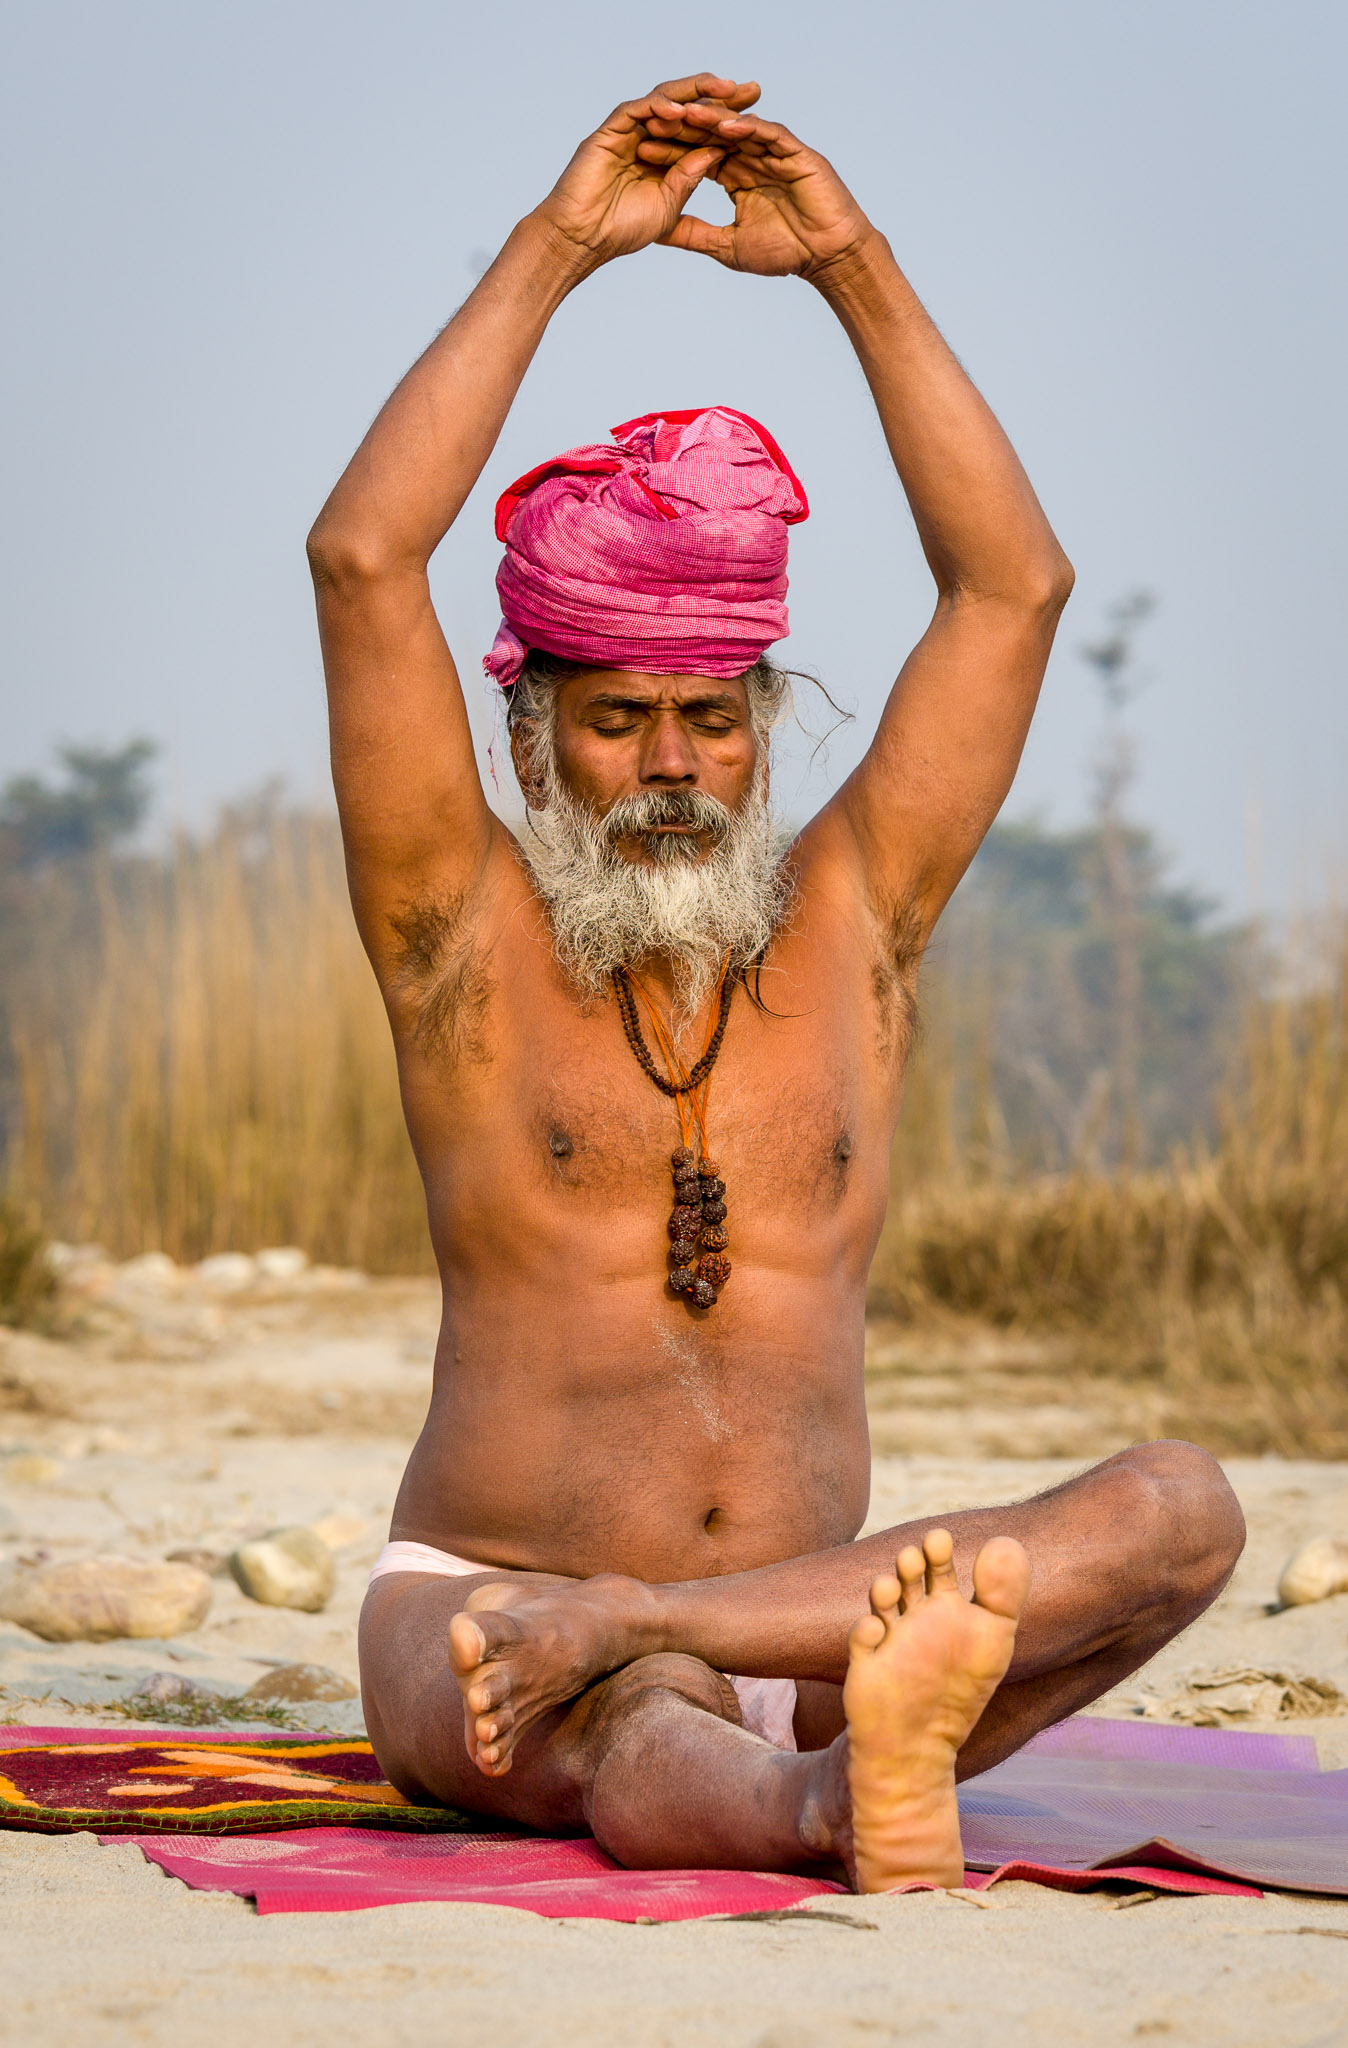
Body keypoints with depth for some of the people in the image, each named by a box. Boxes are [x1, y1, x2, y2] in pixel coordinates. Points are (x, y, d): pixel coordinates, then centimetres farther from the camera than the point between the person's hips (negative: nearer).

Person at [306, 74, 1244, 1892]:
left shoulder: (846, 925, 12)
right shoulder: (469, 937, 4)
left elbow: (1014, 584, 6)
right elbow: (362, 560, -7)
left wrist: (853, 266, 1)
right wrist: (557, 248, -7)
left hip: (791, 1648, 3)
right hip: (470, 1605, -3)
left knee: (1178, 1509, -24)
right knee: (632, 1746, -39)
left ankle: (608, 1633, -38)